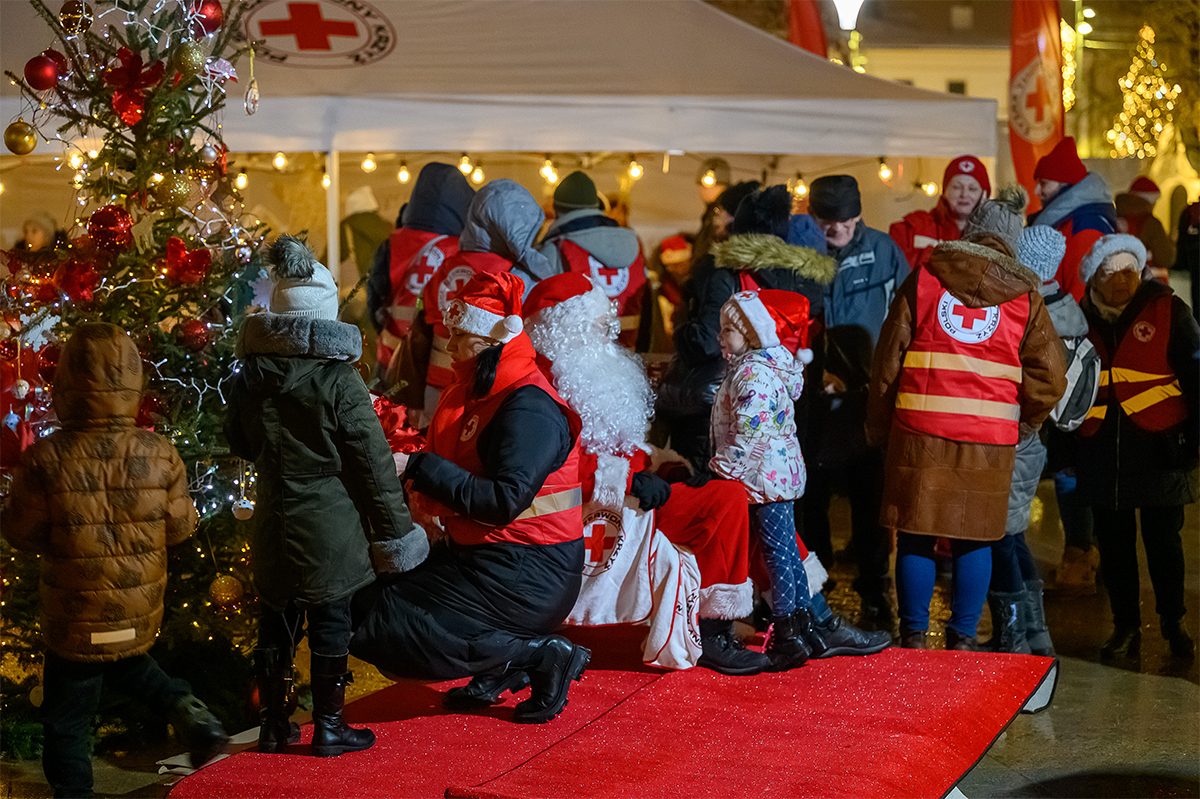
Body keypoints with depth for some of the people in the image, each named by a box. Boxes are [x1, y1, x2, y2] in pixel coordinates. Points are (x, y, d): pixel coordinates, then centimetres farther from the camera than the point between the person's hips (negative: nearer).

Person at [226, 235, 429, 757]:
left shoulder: (251, 376, -1)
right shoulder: (339, 381, -15)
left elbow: (237, 441, 14)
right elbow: (373, 459, -11)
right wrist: (394, 527, -3)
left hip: (273, 519, 5)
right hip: (328, 525, -4)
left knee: (276, 623, 13)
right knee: (331, 625, 6)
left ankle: (274, 725, 22)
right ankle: (329, 727, 14)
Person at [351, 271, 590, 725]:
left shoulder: (530, 408, -19)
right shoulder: (471, 392, 11)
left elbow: (503, 501, -27)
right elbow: (452, 470, 18)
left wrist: (418, 467, -25)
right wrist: (423, 496, -5)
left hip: (526, 575, -10)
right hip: (479, 554, 10)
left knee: (383, 627, -15)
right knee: (366, 598, 12)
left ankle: (542, 656, -10)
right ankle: (500, 669, 9)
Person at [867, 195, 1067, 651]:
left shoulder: (922, 280, 6)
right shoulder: (1025, 296, 5)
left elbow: (888, 360, 6)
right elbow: (1049, 376, 1)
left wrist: (878, 429, 14)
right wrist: (1024, 426, 17)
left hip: (919, 431, 0)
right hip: (990, 439, 0)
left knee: (916, 534, 6)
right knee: (974, 539, 9)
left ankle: (914, 638, 10)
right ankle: (962, 638, 12)